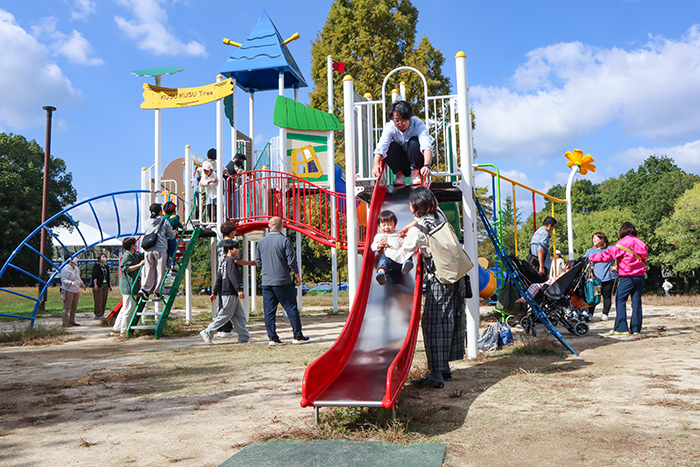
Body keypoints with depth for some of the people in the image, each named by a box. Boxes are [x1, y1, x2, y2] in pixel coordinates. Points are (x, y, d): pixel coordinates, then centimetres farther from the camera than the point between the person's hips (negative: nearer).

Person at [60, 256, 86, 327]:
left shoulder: (76, 268, 15)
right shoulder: (65, 269, -11)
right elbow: (63, 280, -18)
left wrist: (82, 284, 17)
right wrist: (71, 282, -32)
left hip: (76, 290, 9)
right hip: (68, 291, -8)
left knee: (74, 307, 11)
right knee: (67, 307, -6)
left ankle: (72, 321, 20)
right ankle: (65, 323, -3)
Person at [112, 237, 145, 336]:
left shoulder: (135, 256, 16)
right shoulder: (127, 256, -12)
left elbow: (143, 256, 31)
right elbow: (126, 269, -23)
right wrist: (139, 265, -24)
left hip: (132, 286, 10)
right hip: (128, 287, -10)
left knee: (125, 309, 13)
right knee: (129, 308, -6)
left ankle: (116, 329, 19)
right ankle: (123, 331, 2)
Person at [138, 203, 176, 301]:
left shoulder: (147, 222, 12)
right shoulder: (165, 222, 1)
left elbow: (145, 233, 19)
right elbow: (171, 236, 3)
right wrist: (175, 232, 25)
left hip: (148, 249, 4)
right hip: (160, 249, -4)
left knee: (150, 270, 8)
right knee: (160, 271, 2)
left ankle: (144, 289, -7)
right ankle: (157, 292, 3)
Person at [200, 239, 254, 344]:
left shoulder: (224, 262, 17)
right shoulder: (230, 261, -12)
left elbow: (219, 278, 19)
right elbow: (232, 276, -23)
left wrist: (215, 292, 22)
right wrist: (239, 289, -29)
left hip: (233, 294, 10)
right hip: (229, 293, -10)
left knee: (240, 315, 9)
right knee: (224, 316, -4)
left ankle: (244, 336, 11)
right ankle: (207, 333, 3)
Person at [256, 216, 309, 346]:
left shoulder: (261, 242, 7)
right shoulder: (284, 240, -8)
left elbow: (258, 262, 15)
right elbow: (291, 261, -8)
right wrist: (297, 276, 4)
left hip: (266, 282, 4)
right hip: (283, 281, -4)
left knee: (269, 311, 7)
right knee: (291, 308, 3)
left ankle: (272, 337, 7)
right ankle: (298, 336, 7)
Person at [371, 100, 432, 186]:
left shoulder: (417, 124, -20)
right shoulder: (390, 127, -14)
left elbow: (427, 146, -36)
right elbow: (381, 147, -29)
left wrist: (427, 165, -55)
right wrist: (376, 164, -49)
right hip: (402, 165, 2)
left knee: (414, 142, -30)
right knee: (390, 146, -25)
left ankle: (415, 173, -14)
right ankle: (399, 175, -9)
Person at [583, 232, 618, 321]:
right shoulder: (590, 251, 16)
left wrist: (616, 267, -1)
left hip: (608, 277, -2)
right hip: (595, 278, 2)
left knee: (607, 296, 3)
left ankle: (605, 314, 10)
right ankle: (590, 313, 1)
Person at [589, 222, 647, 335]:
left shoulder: (623, 243, -8)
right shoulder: (641, 244, 10)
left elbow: (608, 254, -8)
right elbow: (643, 259, 21)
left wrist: (592, 258, 2)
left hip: (628, 277, -6)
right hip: (640, 276, 6)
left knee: (620, 301, 0)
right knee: (636, 301, 8)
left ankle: (621, 328, -3)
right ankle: (636, 328, 10)